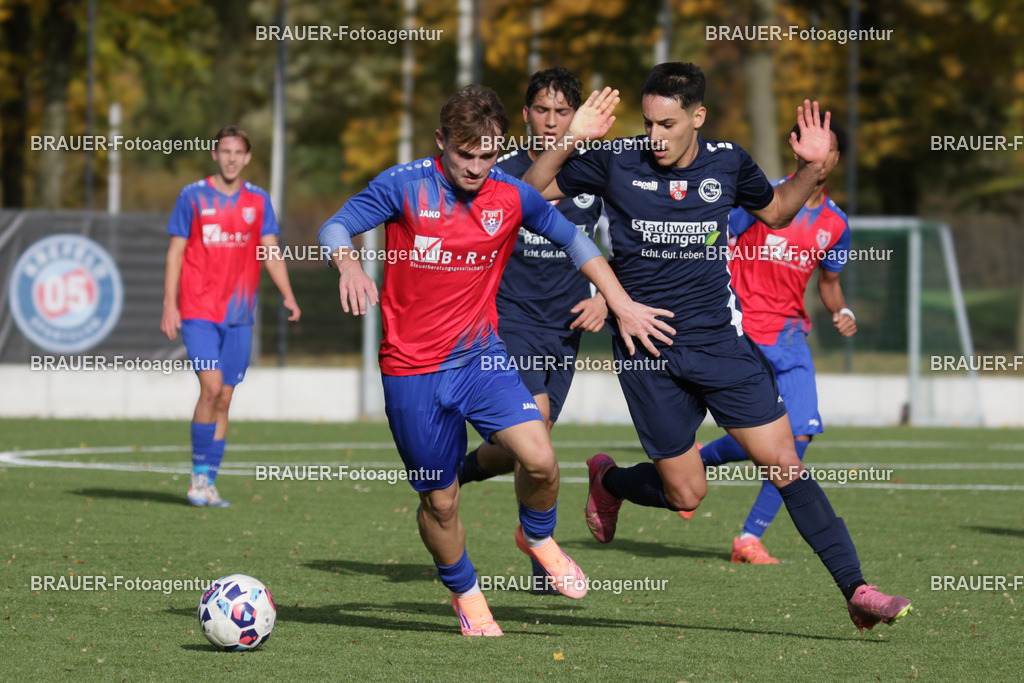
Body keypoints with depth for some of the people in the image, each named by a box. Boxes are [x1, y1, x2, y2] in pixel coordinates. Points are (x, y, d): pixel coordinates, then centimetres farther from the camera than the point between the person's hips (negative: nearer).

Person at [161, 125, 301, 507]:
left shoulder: (258, 201, 9)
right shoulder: (193, 197, 1)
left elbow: (271, 252, 7)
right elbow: (175, 252, 1)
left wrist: (287, 295, -8)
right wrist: (169, 305, -6)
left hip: (239, 314, 3)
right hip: (198, 311, -3)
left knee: (224, 399, 4)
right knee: (211, 386, -17)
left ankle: (208, 484, 9)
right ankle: (199, 474, -6)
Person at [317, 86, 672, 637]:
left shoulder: (511, 195, -2)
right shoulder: (404, 186, -11)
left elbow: (572, 240, 11)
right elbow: (335, 227, -11)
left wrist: (622, 305, 7)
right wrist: (349, 264, -34)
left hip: (481, 357, 2)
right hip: (413, 369, -2)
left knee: (539, 459, -19)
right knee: (439, 501, 5)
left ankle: (537, 537, 15)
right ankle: (463, 592, 34)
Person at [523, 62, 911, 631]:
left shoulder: (728, 162, 0)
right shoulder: (616, 162, -7)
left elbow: (774, 211, 20)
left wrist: (810, 170, 1)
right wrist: (567, 142, -18)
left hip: (721, 339, 2)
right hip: (648, 352, -2)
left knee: (785, 465, -7)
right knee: (685, 494, 2)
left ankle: (856, 590, -6)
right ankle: (607, 481, 35)